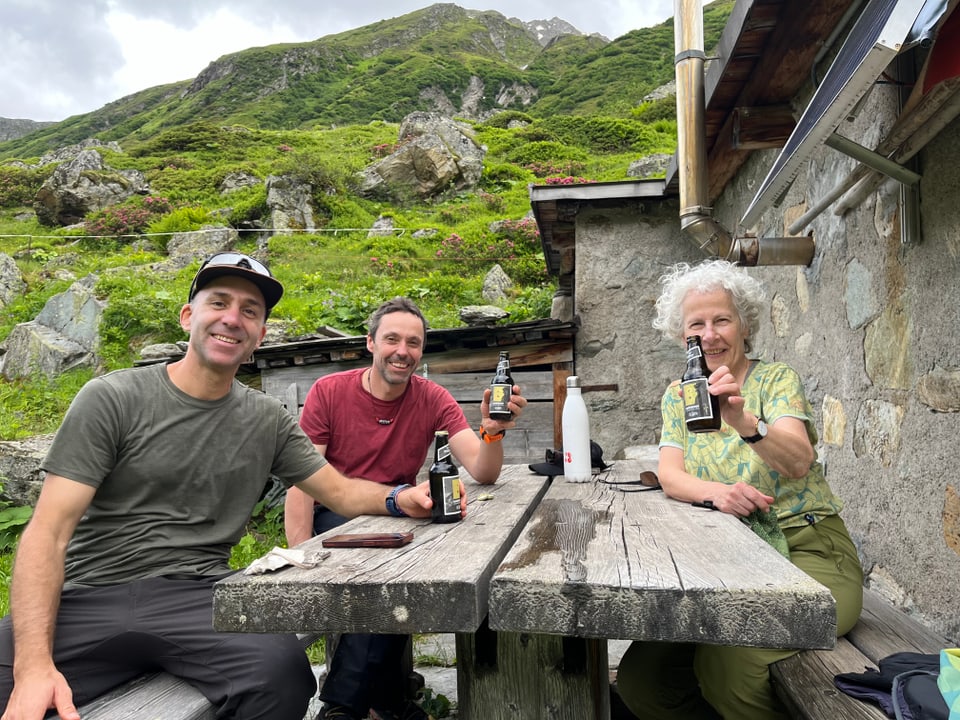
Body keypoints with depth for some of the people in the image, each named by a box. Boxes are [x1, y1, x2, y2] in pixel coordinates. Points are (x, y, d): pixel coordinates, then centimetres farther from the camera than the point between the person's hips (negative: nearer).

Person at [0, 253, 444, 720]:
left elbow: (340, 492, 14)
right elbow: (48, 533, -7)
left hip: (198, 595, 2)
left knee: (282, 673, -29)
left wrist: (398, 499, -9)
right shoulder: (111, 399, -2)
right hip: (89, 599, -1)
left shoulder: (268, 419, 9)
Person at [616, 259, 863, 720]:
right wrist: (716, 491, -23)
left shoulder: (777, 379, -1)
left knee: (730, 664, -30)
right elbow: (669, 475, -1)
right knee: (639, 676, -16)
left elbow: (799, 461, -17)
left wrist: (743, 421, -38)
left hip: (807, 550, -3)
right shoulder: (677, 395, 11)